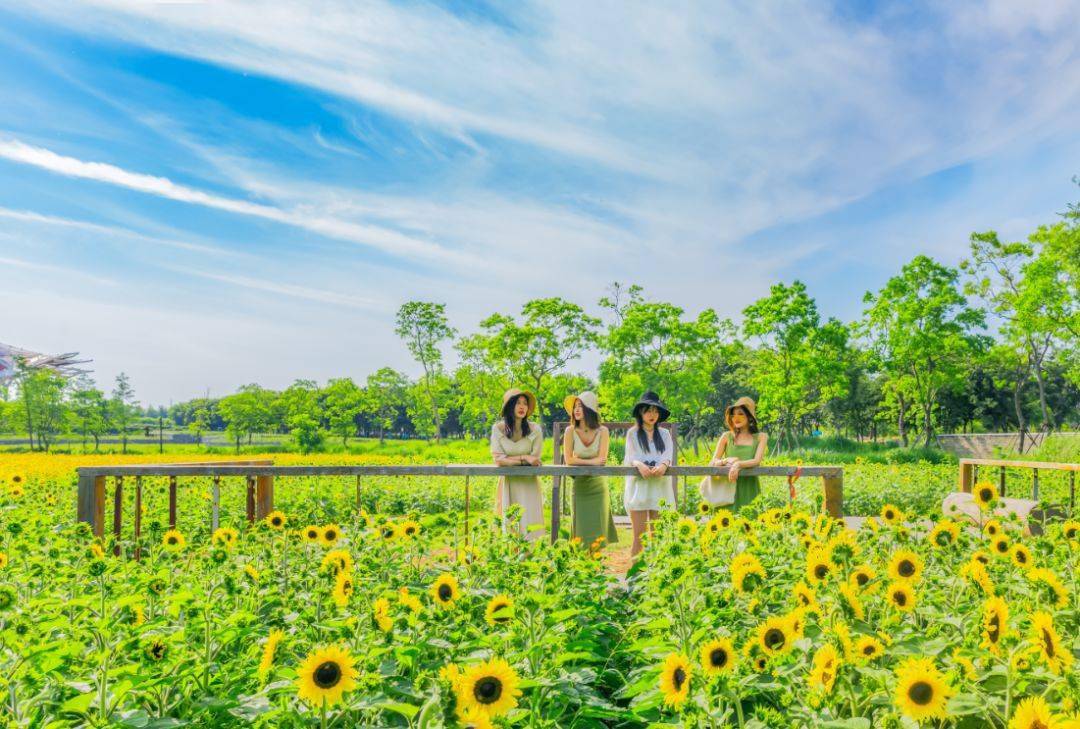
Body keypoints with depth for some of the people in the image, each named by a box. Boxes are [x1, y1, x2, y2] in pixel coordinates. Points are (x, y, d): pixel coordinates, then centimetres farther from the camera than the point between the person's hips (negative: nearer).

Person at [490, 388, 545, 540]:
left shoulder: (534, 429, -7)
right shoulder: (498, 428, -5)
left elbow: (534, 461, -7)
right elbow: (498, 459, -11)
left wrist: (510, 460, -11)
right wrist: (523, 458, -15)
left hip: (529, 484, -1)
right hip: (508, 483, 1)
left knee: (530, 526, -5)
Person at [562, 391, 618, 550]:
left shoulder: (602, 431, -5)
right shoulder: (571, 431, -7)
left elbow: (602, 459, -12)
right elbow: (568, 460, -13)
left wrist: (579, 461, -16)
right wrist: (591, 461, -15)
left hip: (598, 487, 1)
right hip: (579, 487, -1)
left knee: (598, 531, 4)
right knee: (581, 531, 4)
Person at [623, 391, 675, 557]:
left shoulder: (664, 434, 14)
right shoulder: (633, 433, 8)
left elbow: (668, 455, -1)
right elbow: (629, 457, -4)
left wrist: (664, 465, -25)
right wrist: (639, 465, -27)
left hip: (660, 486, 2)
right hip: (638, 485, -2)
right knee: (639, 536, -6)